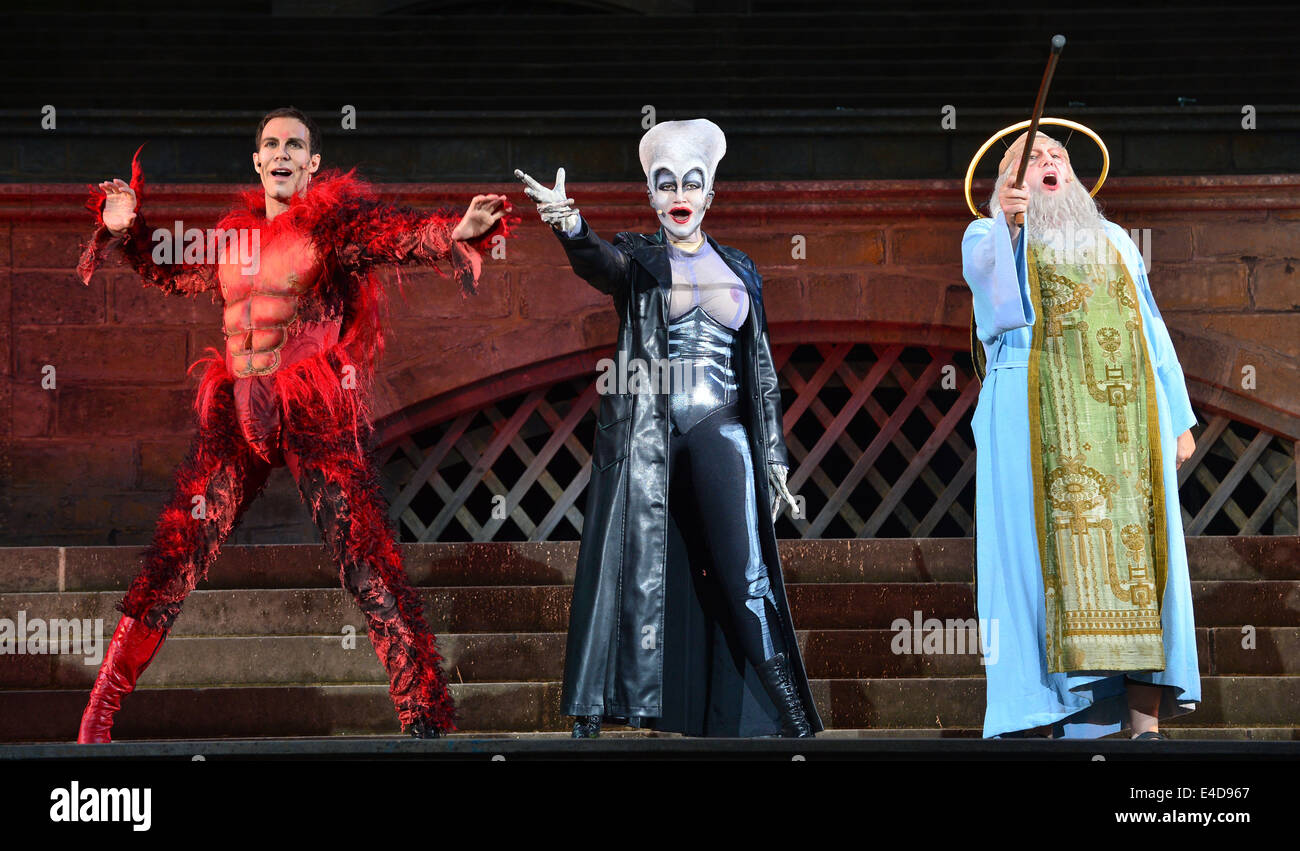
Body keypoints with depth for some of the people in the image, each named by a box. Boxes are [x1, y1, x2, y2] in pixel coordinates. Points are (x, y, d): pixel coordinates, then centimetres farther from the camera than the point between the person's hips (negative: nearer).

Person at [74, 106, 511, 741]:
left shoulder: (332, 220, 1)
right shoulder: (234, 236, 16)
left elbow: (401, 234, -18)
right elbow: (173, 272, 34)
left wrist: (455, 231, -36)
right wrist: (127, 229, 22)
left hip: (312, 413, -5)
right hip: (234, 415, 5)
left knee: (367, 557, -12)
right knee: (172, 557, 5)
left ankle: (427, 718, -9)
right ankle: (100, 710, 13)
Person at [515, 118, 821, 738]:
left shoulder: (739, 271, 14)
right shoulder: (637, 260, 5)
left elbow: (762, 368, 16)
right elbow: (599, 264, -20)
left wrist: (775, 456, 11)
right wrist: (570, 226, -43)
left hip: (720, 431, 1)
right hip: (646, 432, -1)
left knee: (744, 575, -6)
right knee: (635, 567, -4)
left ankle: (791, 716, -3)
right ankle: (591, 715, -1)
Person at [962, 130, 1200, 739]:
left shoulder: (1114, 241, 26)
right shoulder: (995, 238, 14)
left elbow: (1152, 329, 24)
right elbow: (982, 266, -12)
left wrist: (1180, 419, 15)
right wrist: (1005, 220, -34)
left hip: (1126, 413, 3)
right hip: (1038, 407, -3)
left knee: (1139, 548, -7)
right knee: (1048, 546, -12)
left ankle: (1146, 722, -11)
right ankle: (1039, 718, -16)